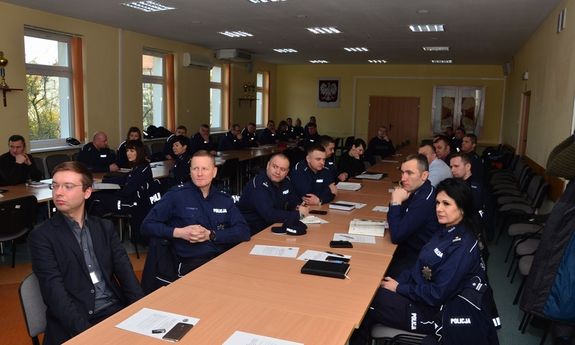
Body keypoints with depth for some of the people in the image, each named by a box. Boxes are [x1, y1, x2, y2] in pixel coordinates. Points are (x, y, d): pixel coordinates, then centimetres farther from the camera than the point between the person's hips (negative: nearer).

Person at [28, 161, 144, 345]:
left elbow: (125, 272, 4)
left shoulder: (105, 227, 11)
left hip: (116, 309, 3)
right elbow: (54, 292, -9)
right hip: (72, 326, -2)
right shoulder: (41, 236, 0)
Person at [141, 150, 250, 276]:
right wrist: (179, 232, -11)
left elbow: (244, 231, 4)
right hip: (192, 262, -5)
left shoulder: (225, 200, 14)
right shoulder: (176, 195, 4)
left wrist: (210, 235, -9)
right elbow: (147, 225, 3)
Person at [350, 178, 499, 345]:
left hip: (435, 311, -8)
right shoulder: (447, 230, 1)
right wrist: (398, 280, -4)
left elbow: (437, 294, -25)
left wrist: (399, 288, -14)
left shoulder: (462, 247, -26)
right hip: (422, 291, 8)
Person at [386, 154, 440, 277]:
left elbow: (396, 236, -25)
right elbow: (392, 220, 9)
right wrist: (397, 201, -9)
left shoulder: (425, 200, -27)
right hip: (407, 248, 8)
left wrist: (396, 202, -21)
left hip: (416, 260, -8)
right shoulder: (416, 191, 0)